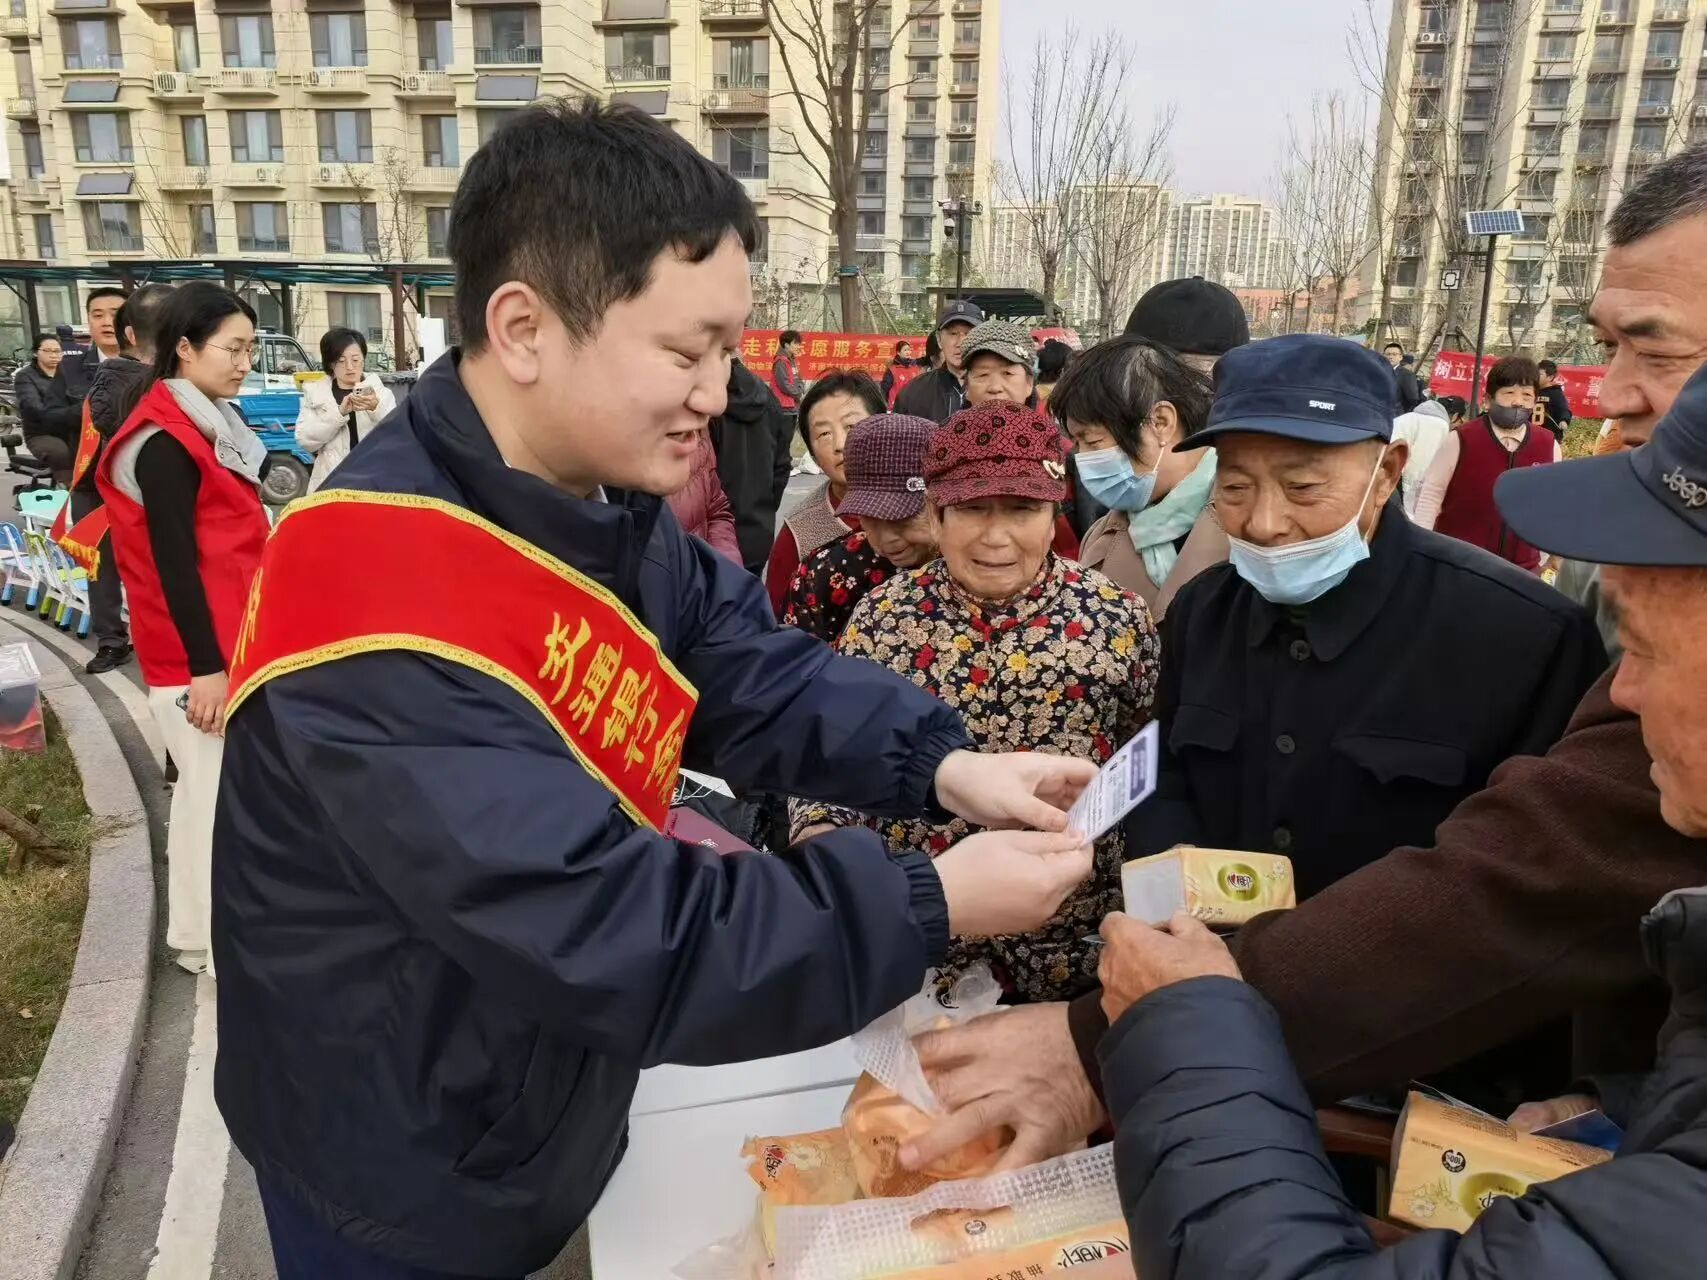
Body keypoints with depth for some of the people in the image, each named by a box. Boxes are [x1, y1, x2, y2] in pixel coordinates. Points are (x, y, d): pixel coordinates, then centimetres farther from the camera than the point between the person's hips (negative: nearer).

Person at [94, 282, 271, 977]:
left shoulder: (208, 423, 11)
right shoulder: (166, 443, -16)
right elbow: (173, 563, -19)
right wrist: (205, 666, -19)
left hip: (226, 641, 9)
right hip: (196, 652, -9)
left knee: (208, 787, 17)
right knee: (213, 789, 0)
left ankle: (203, 925, 30)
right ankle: (208, 940, 14)